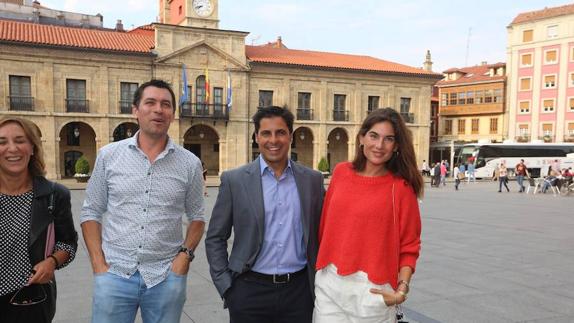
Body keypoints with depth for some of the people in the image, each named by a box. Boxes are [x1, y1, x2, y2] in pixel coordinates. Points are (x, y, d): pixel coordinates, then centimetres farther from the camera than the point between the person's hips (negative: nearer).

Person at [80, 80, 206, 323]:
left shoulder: (190, 163, 0)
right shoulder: (108, 156, 1)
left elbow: (196, 216, 9)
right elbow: (91, 213, 6)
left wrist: (185, 253, -5)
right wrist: (98, 264, -2)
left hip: (166, 277, 0)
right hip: (115, 274, 0)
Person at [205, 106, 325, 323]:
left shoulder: (312, 180, 3)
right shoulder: (234, 180, -3)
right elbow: (215, 238, 0)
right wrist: (226, 286, -5)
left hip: (298, 290, 2)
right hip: (249, 290, -1)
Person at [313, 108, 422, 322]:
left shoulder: (401, 187, -7)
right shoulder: (341, 172, 2)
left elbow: (409, 247, -2)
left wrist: (402, 290, -13)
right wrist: (320, 268, 12)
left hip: (373, 289, -3)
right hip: (329, 283, 3)